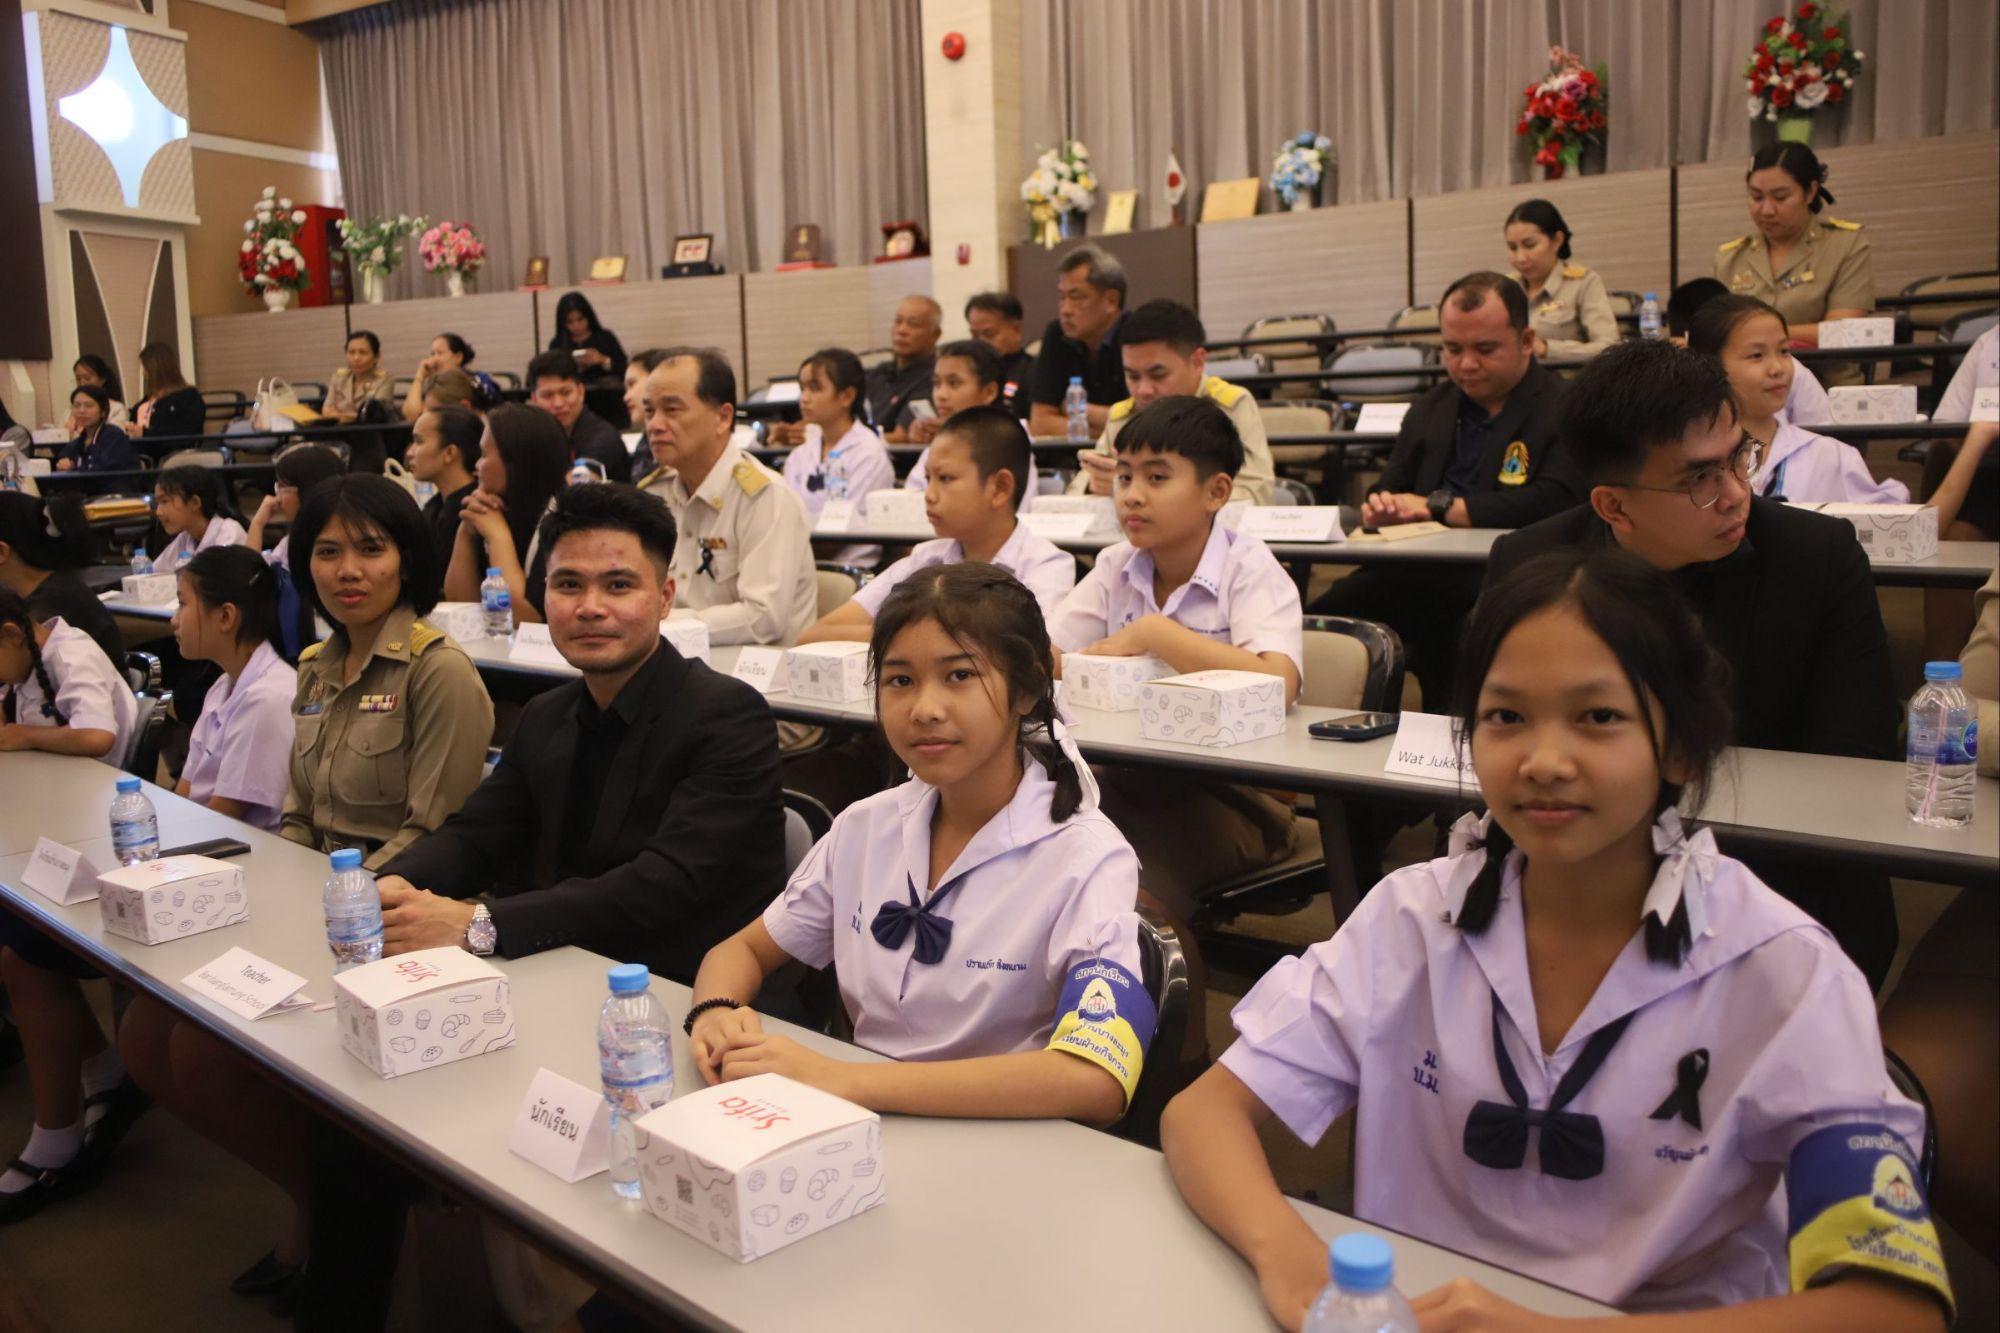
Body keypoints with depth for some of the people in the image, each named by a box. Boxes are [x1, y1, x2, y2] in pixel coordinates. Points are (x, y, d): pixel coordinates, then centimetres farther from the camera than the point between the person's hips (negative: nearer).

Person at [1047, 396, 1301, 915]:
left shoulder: (1250, 569, -8)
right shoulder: (1116, 567, 8)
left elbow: (1277, 685, -27)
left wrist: (1154, 634, -23)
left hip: (1233, 795, -4)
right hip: (1129, 775, 4)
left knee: (1135, 884, -30)